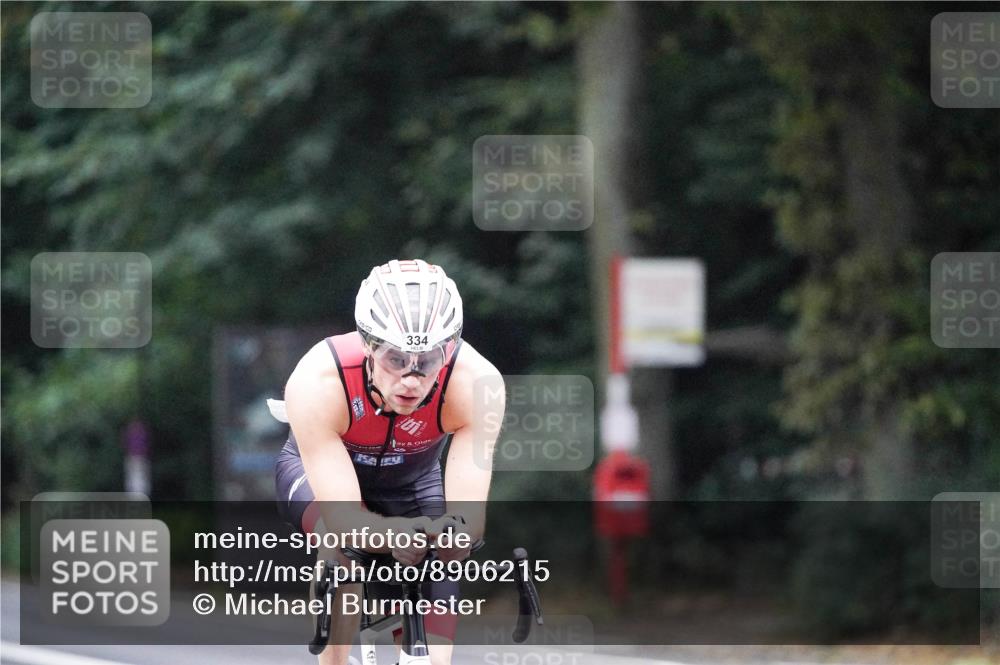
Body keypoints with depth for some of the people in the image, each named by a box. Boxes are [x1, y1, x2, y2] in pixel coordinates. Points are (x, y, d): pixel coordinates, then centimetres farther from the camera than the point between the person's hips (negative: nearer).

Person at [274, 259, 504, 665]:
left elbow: (469, 512, -38)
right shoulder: (317, 383, -40)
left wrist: (455, 530, -62)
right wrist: (392, 532, -64)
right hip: (315, 470, -2)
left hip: (413, 483, 2)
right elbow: (343, 516, -42)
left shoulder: (475, 384, -36)